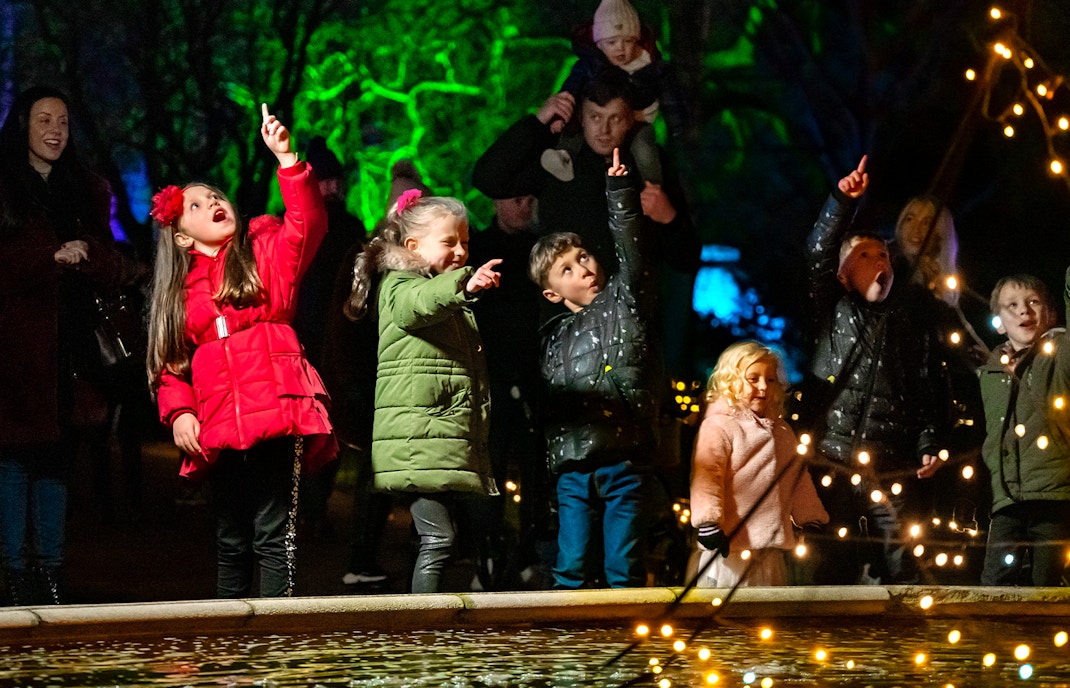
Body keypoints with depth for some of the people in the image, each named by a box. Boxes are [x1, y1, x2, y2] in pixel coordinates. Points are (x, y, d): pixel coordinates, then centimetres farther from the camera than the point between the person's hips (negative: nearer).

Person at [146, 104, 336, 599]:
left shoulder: (267, 255, 10)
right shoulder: (182, 291, 18)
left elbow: (307, 223, -8)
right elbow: (170, 363, 17)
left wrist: (286, 159, -18)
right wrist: (178, 412, 0)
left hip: (277, 414, -4)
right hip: (219, 428, 4)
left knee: (273, 534, -10)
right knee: (230, 541, 10)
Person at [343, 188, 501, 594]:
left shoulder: (455, 305, 25)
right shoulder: (397, 284, -4)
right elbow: (417, 303, -30)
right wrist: (464, 285, -47)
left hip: (453, 436, 9)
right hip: (417, 437, -9)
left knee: (437, 538, 7)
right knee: (438, 537, -16)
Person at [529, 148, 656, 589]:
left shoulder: (623, 301, 7)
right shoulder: (553, 339, 16)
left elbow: (630, 249, -7)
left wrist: (619, 190, -16)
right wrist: (551, 460, 16)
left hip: (626, 458, -3)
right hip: (574, 466, 3)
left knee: (624, 568, -1)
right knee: (572, 568, 1)